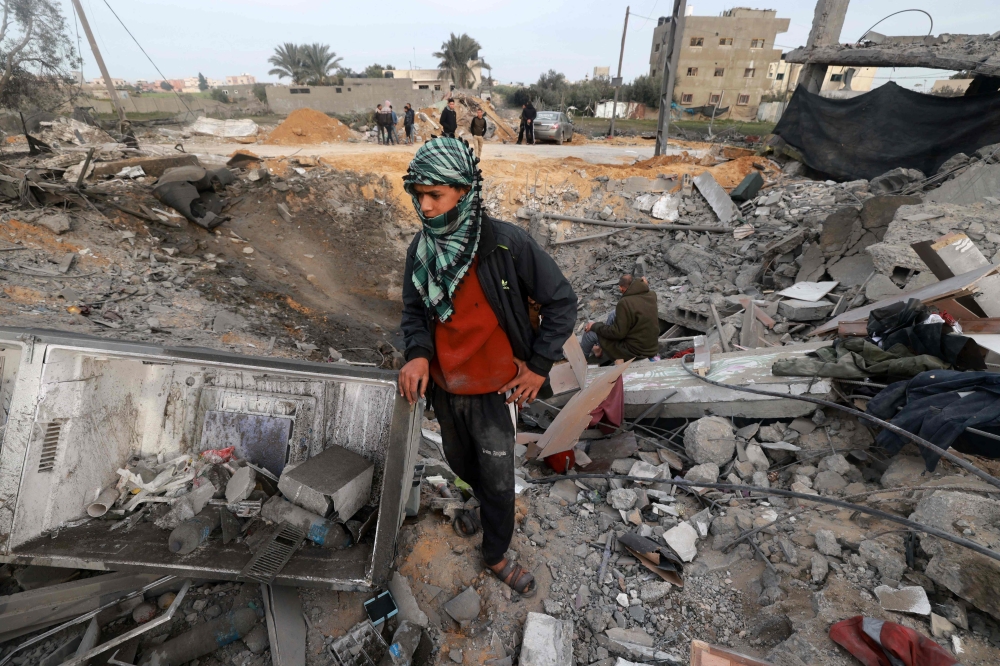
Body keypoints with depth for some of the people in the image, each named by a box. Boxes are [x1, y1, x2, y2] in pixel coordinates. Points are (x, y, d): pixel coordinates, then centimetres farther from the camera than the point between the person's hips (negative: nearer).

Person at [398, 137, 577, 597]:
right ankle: (483, 504, 61)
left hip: (494, 389, -5)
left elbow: (561, 302, -14)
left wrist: (539, 365, -12)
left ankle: (496, 556, 39)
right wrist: (417, 353, -15)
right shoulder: (420, 250, -7)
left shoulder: (507, 244, -23)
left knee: (497, 480, 12)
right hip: (443, 387, 5)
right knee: (460, 464, 27)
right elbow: (413, 311, 5)